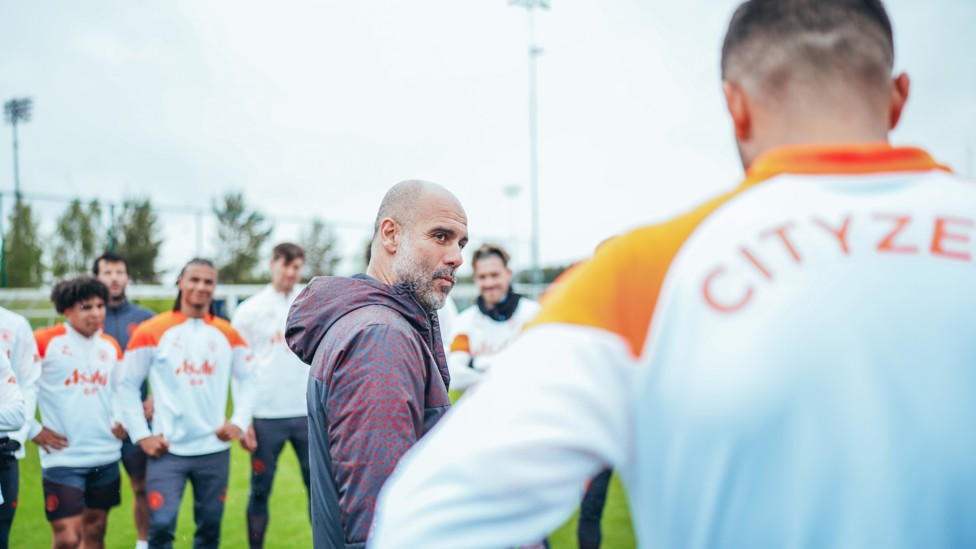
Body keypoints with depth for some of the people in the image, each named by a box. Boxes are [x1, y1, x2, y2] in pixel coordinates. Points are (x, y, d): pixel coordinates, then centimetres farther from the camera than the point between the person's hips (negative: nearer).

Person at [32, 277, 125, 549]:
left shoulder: (111, 346, 9)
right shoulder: (44, 341, -9)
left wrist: (120, 419, 8)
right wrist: (34, 429, -9)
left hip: (106, 457, 5)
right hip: (62, 459, -5)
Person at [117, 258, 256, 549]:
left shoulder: (227, 334, 6)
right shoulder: (151, 332, -4)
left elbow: (247, 379, 14)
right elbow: (127, 385, 0)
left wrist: (239, 421, 1)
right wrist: (141, 435, -5)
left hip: (214, 450, 3)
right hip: (167, 450, -3)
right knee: (161, 525, -11)